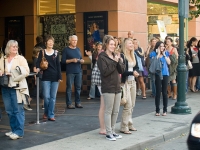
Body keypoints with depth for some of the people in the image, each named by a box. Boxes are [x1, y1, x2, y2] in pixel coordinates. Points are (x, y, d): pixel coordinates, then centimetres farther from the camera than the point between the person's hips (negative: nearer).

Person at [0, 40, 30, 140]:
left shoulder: (21, 58, 2)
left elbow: (26, 72, -6)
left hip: (17, 87, -4)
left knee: (18, 110, -7)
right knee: (9, 111, 8)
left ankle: (19, 132, -5)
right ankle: (14, 130, 19)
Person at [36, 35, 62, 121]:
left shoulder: (56, 53, 7)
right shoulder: (42, 52, 4)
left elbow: (58, 65, 6)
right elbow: (38, 62, -4)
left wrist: (59, 77, 1)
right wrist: (37, 68, -26)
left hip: (55, 77, 1)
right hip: (46, 77, -1)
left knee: (53, 97, 2)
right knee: (46, 96, -5)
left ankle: (51, 115, 8)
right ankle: (46, 112, 18)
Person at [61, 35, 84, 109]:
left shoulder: (78, 49, 17)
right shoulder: (66, 50, 0)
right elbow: (63, 61, -6)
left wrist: (82, 61, 1)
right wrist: (72, 60, -16)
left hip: (78, 71, 5)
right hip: (70, 72, -5)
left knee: (78, 87, 5)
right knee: (69, 87, -4)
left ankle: (78, 102, 12)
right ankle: (69, 103, 1)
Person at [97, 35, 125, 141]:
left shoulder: (115, 56, 14)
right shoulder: (102, 57, -7)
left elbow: (122, 70, 6)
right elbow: (104, 71, -18)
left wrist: (118, 62, -11)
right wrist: (114, 63, -15)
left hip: (117, 87, 7)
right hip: (108, 88, -7)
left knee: (116, 111, 11)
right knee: (108, 111, -2)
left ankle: (112, 131, 21)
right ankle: (108, 133, 4)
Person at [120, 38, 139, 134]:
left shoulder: (133, 56, 13)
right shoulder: (122, 56, -11)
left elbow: (136, 67, 14)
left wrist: (136, 72, -7)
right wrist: (132, 73, -23)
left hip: (133, 82, 8)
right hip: (125, 82, -8)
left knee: (132, 105, 11)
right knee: (128, 105, -9)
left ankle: (129, 124, 22)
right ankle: (124, 127, -3)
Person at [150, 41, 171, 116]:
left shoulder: (166, 53, 9)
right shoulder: (153, 53, 0)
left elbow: (169, 62, 2)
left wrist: (164, 55, -3)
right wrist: (158, 54, -11)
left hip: (165, 74, 2)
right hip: (158, 74, -2)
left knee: (164, 92, 4)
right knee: (158, 92, -3)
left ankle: (165, 110, 12)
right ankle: (157, 110, 6)